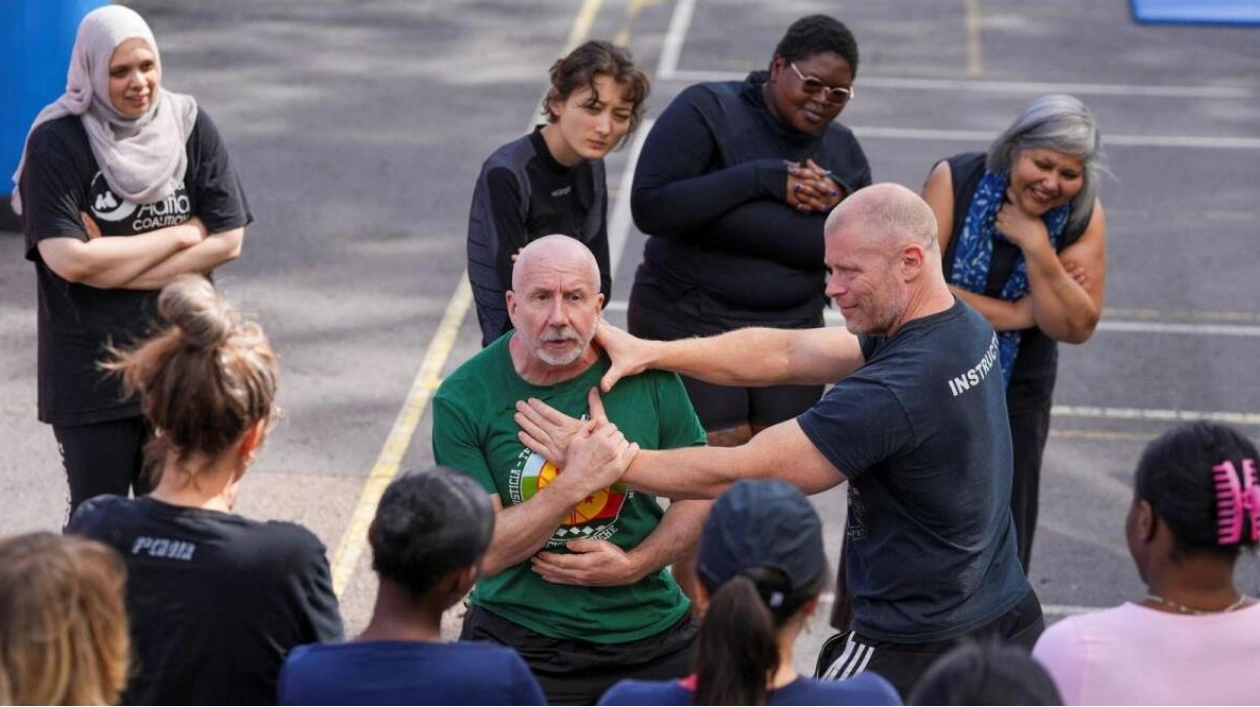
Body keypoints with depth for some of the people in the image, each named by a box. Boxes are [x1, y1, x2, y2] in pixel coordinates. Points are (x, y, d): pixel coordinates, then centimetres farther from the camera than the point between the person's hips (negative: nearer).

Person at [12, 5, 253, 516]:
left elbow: (227, 240, -5)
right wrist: (181, 233, -11)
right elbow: (68, 259, -21)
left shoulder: (188, 125, -1)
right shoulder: (58, 142, -11)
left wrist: (112, 264, -13)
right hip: (91, 371, -3)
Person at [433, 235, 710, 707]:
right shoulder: (465, 399, -10)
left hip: (652, 635, 2)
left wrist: (634, 565, -10)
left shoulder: (645, 374, -5)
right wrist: (575, 483, -27)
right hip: (520, 643, -2)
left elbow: (703, 493, 5)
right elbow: (485, 552, -15)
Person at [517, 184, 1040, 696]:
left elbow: (737, 475, -22)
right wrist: (649, 352, -3)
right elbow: (787, 353, 3)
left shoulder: (892, 393, -28)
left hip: (915, 653, -9)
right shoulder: (967, 327, 1)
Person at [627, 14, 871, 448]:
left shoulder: (843, 150, 6)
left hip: (790, 331, 5)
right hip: (690, 326, -5)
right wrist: (761, 179, -22)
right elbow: (649, 207, -19)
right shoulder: (706, 112, -10)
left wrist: (841, 202, -11)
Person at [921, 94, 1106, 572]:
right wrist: (1018, 313, -20)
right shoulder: (956, 180, -15)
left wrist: (1038, 249, -26)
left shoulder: (1084, 219, -10)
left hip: (1014, 400, 1)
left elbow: (1077, 327, -15)